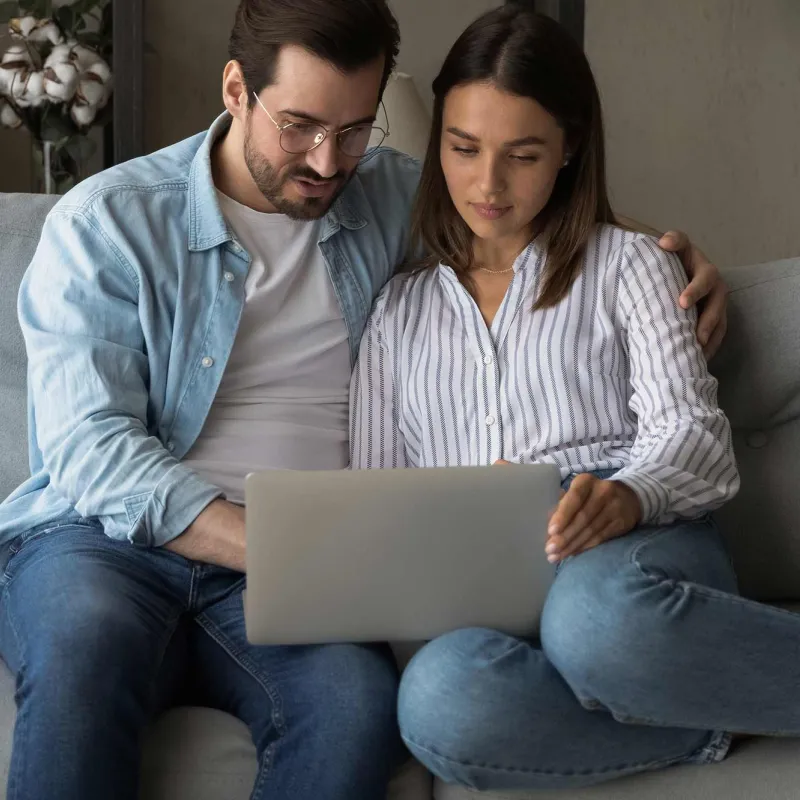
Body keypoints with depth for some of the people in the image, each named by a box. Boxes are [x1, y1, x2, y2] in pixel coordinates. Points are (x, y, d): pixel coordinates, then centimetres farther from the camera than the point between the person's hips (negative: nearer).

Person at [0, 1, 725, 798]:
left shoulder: (390, 197, 15)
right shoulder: (104, 224, 2)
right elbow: (90, 450, -8)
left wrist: (667, 247, 9)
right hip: (106, 540, -2)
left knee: (358, 700, -33)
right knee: (84, 642, -39)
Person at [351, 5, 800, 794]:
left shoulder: (626, 266, 17)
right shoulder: (399, 307, 25)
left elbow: (691, 432, 2)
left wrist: (628, 495, -22)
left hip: (632, 556, -2)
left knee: (593, 618, -42)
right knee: (439, 699, -37)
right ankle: (716, 725, -22)